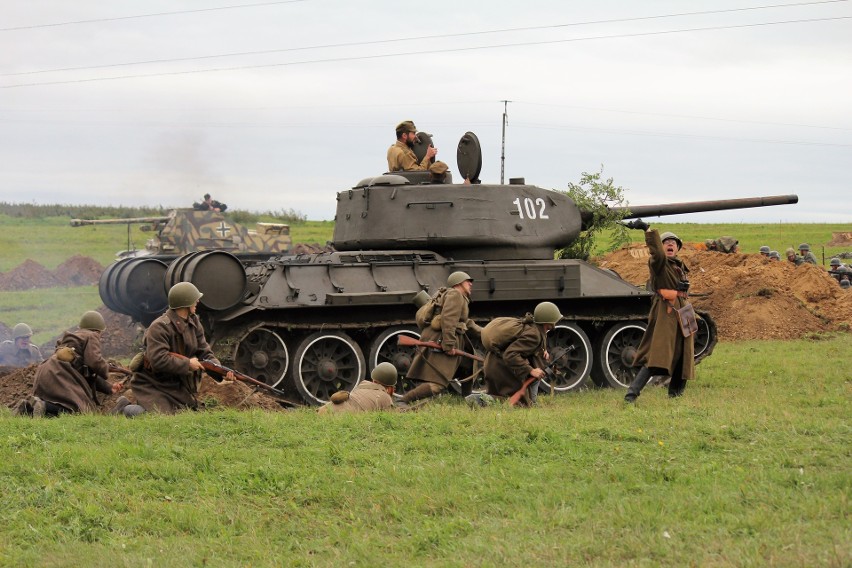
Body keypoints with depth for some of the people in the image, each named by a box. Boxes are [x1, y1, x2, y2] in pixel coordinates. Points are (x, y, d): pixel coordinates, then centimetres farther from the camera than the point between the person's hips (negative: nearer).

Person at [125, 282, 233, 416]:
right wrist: (187, 364, -24)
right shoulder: (159, 327, -22)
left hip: (177, 385, 8)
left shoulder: (194, 322, 4)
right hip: (153, 385, -8)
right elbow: (158, 360, -31)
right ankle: (126, 408, 2)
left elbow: (205, 353, 3)